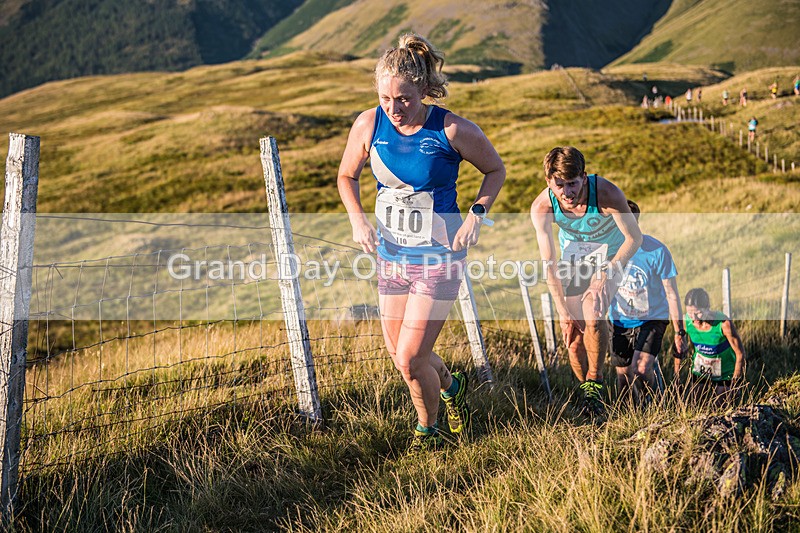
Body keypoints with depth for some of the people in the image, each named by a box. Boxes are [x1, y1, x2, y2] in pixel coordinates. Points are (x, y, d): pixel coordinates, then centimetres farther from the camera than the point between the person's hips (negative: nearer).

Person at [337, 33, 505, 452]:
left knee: (410, 359, -8)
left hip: (439, 255, -5)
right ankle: (451, 387, 46)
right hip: (391, 254, 5)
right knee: (398, 354, 13)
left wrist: (477, 215, -13)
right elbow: (347, 176, 10)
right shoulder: (369, 125, -7)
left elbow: (495, 170, 0)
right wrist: (358, 219, -6)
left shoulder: (452, 130, -17)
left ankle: (428, 428, 22)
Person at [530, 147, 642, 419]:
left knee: (593, 311, -28)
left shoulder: (607, 193, -34)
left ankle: (595, 381, -8)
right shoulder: (542, 207, -27)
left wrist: (604, 275, -30)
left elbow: (634, 238, -21)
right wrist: (563, 311, -23)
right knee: (574, 339, -3)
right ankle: (586, 389, 21)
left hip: (610, 256, -2)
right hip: (573, 258, 2)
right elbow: (548, 263, -20)